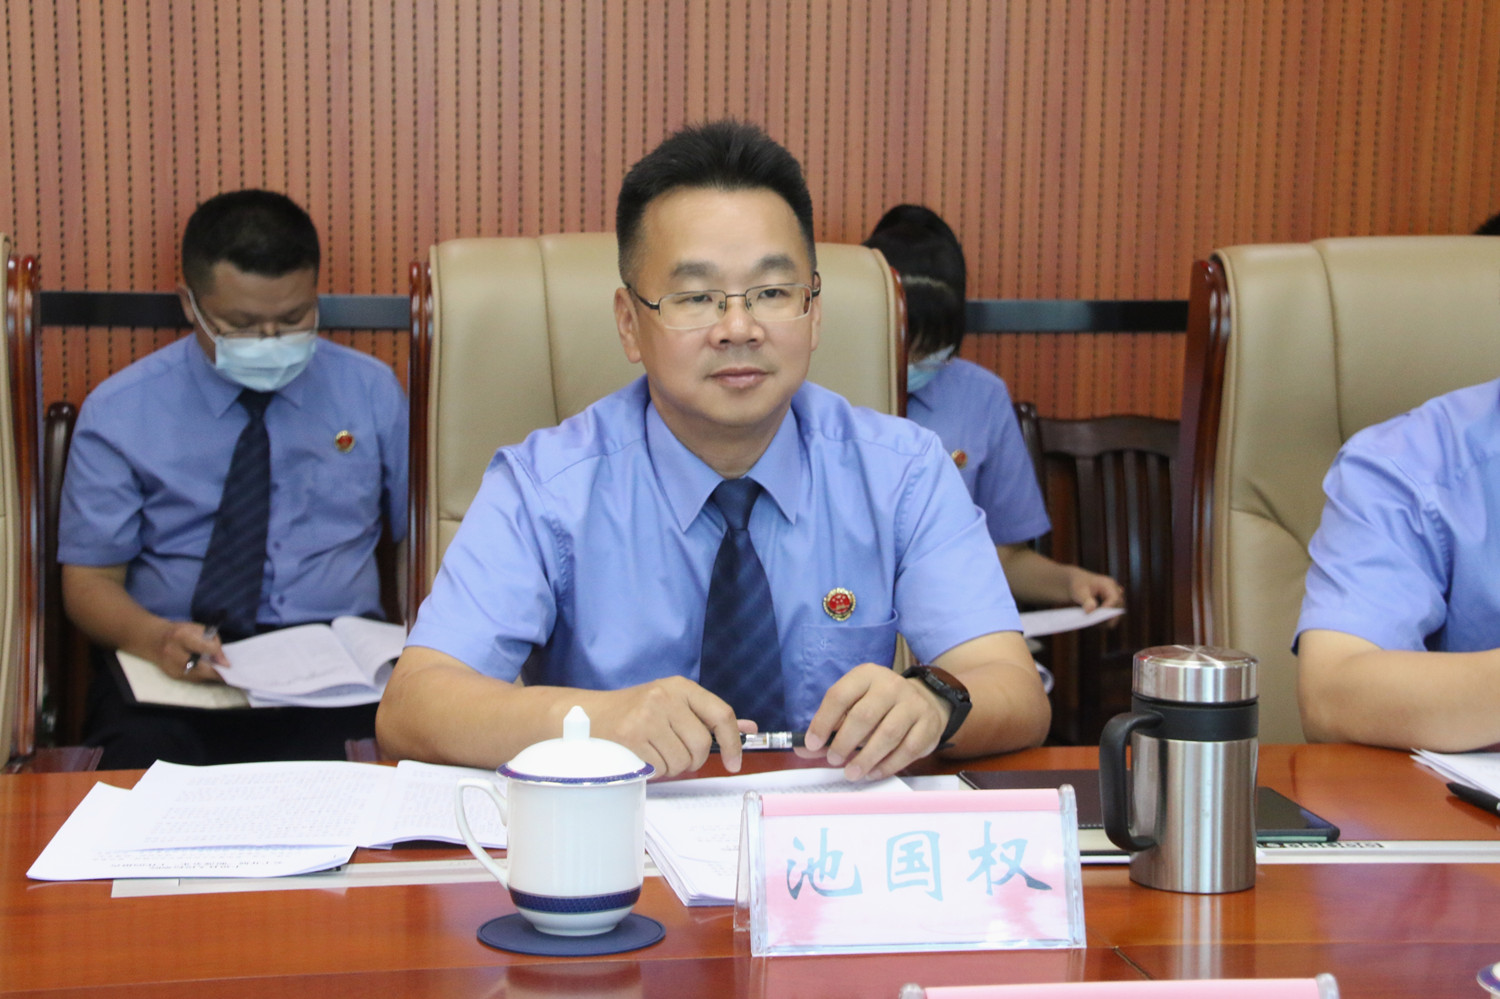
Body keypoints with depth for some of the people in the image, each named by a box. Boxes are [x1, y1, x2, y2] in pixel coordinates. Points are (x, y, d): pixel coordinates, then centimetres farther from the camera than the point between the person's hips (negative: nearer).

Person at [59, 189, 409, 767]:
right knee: (147, 752, -36)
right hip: (174, 673, 0)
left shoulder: (372, 392, 12)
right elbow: (90, 581, 6)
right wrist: (155, 638, -19)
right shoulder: (118, 412, 6)